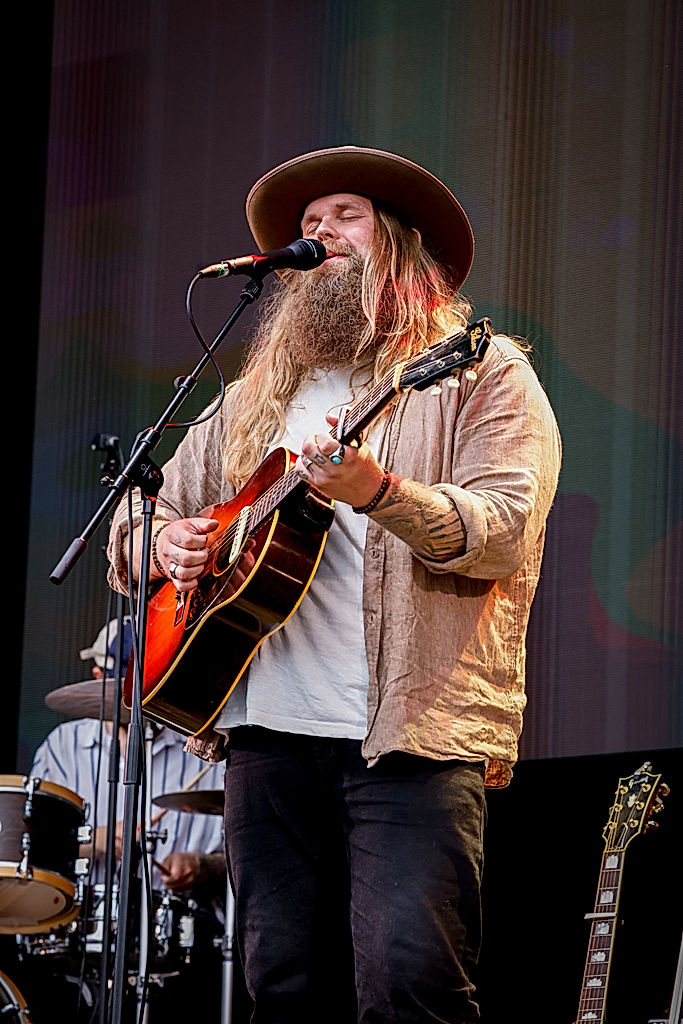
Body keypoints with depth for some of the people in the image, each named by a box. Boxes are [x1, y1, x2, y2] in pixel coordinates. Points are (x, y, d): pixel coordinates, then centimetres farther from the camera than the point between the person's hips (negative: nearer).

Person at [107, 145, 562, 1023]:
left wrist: (378, 493, -25)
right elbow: (141, 516, 28)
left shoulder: (481, 371, 6)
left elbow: (505, 534, -8)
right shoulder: (257, 398, 23)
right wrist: (160, 541, 3)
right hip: (269, 728, 5)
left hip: (412, 729, -5)